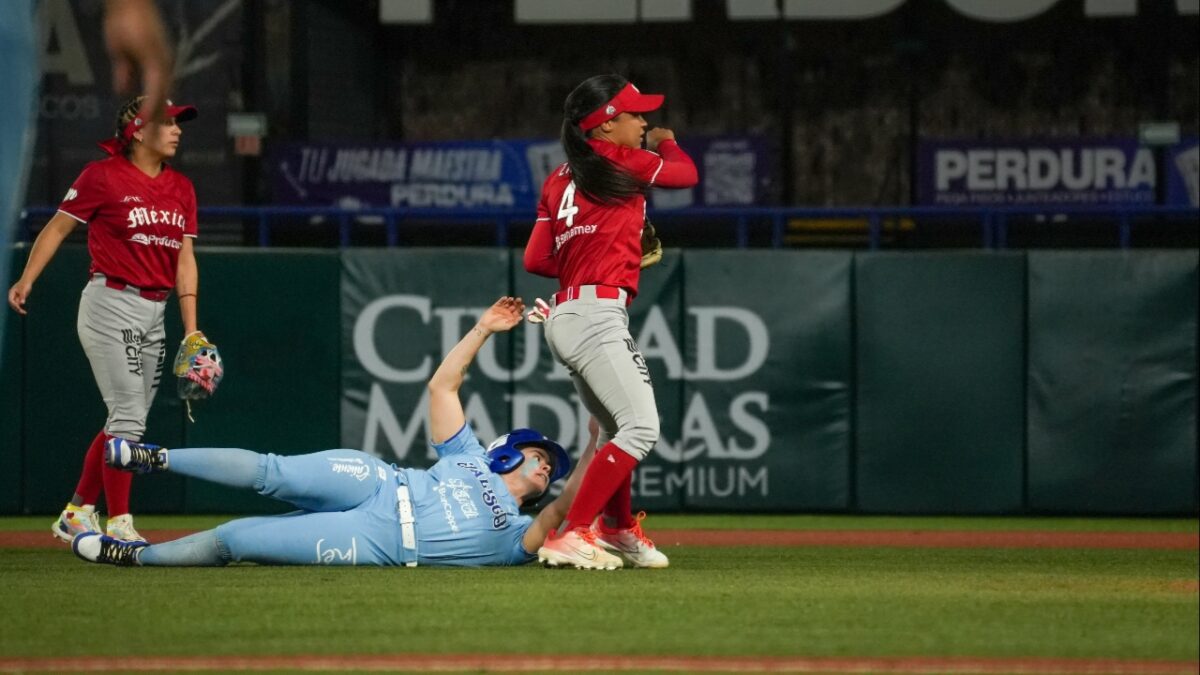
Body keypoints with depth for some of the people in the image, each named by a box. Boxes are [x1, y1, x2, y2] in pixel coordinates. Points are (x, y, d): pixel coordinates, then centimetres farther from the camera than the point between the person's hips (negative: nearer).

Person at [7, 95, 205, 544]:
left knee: (128, 421, 10)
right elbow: (58, 226, -5)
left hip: (155, 313, 7)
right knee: (129, 417, -12)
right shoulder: (103, 177, -6)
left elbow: (185, 258, 11)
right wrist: (26, 280, -17)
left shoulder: (181, 188, 12)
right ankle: (118, 524, -7)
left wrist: (191, 329, 4)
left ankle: (77, 515, 21)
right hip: (109, 304, -7)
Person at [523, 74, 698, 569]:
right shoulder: (623, 162, -2)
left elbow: (536, 259, 13)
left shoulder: (559, 180, 17)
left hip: (564, 319, 9)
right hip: (598, 314, -9)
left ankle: (618, 528, 37)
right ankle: (573, 535, -22)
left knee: (618, 430, 23)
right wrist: (665, 142, 34)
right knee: (642, 427, -16)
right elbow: (687, 172, 14)